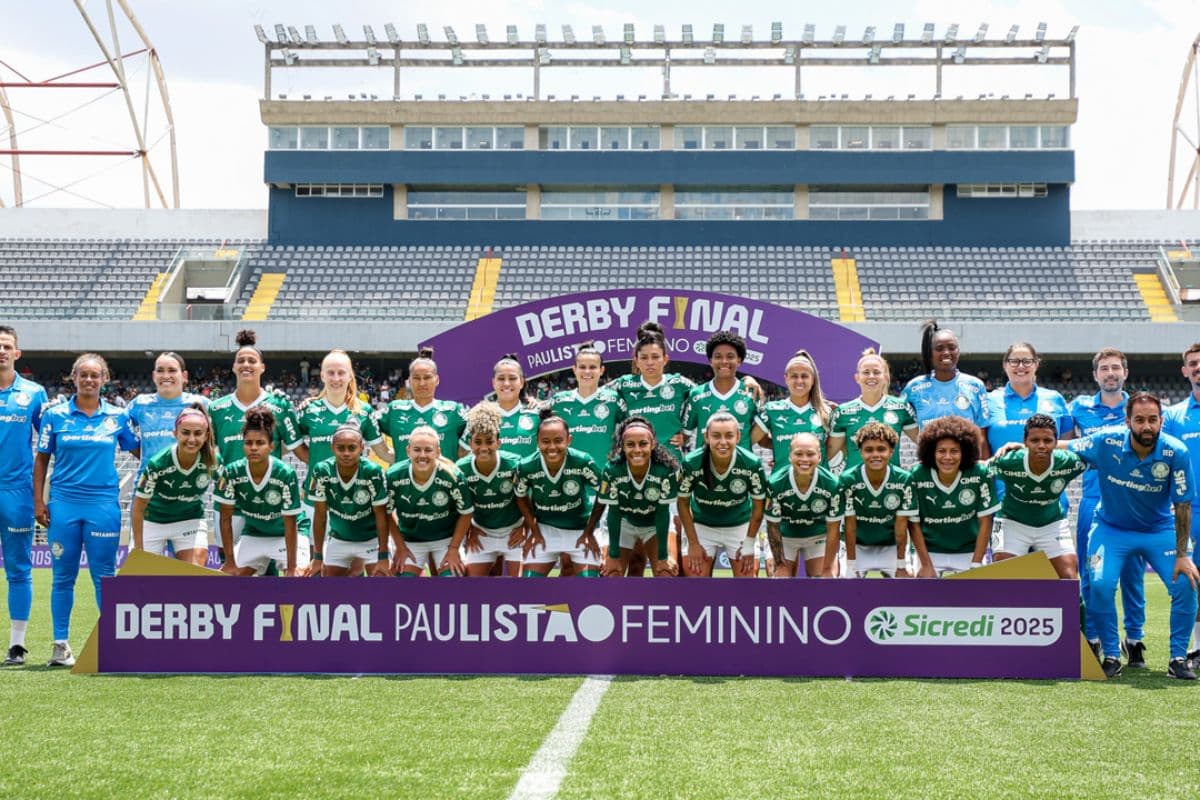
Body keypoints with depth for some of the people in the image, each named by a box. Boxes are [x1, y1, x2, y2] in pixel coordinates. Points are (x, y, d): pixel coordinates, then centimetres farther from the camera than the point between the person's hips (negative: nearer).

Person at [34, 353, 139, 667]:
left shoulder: (118, 416, 5)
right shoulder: (55, 415, 3)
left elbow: (139, 451, 13)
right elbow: (41, 459, 7)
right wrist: (38, 501, 1)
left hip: (104, 503, 0)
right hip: (64, 503, 0)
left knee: (104, 576, 2)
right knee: (63, 577, 4)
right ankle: (60, 645, 11)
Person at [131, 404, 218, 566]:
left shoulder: (213, 462, -22)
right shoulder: (157, 465, -28)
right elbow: (139, 508, -17)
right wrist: (138, 549, -16)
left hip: (191, 522, 1)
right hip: (153, 522, -1)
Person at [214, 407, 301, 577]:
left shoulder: (286, 474, -28)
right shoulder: (231, 472, -20)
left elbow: (290, 525, -23)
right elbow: (226, 518, -11)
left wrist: (292, 569, -24)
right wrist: (230, 562, -11)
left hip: (284, 537, -3)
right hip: (252, 536, 3)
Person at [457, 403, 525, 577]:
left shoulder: (514, 464, -22)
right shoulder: (461, 469, -17)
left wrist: (524, 528, -7)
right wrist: (468, 531, 2)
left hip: (513, 531, -2)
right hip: (482, 534, 2)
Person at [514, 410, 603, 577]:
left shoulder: (583, 462, -26)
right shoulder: (526, 467, -19)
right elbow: (522, 498, 2)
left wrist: (590, 531, -7)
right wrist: (534, 532, 3)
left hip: (580, 530, -2)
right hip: (544, 529, 2)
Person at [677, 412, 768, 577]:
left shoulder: (752, 464, -25)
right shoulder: (691, 463, -25)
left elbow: (758, 506, -9)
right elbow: (683, 503, -10)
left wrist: (749, 543, -6)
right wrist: (693, 543, -7)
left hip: (740, 526, 0)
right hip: (702, 526, 0)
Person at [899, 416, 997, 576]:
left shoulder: (980, 475, -15)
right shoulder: (917, 477, -16)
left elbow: (985, 521, -7)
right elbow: (914, 523, -6)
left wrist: (975, 565, -11)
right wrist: (927, 566, -7)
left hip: (969, 553, 0)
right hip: (931, 553, 0)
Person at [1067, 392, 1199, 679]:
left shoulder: (1176, 453, -20)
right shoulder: (1106, 443, -20)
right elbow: (1064, 448, -3)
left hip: (1160, 529, 0)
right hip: (1111, 528, 0)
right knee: (1100, 585, -23)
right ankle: (1111, 656, -3)